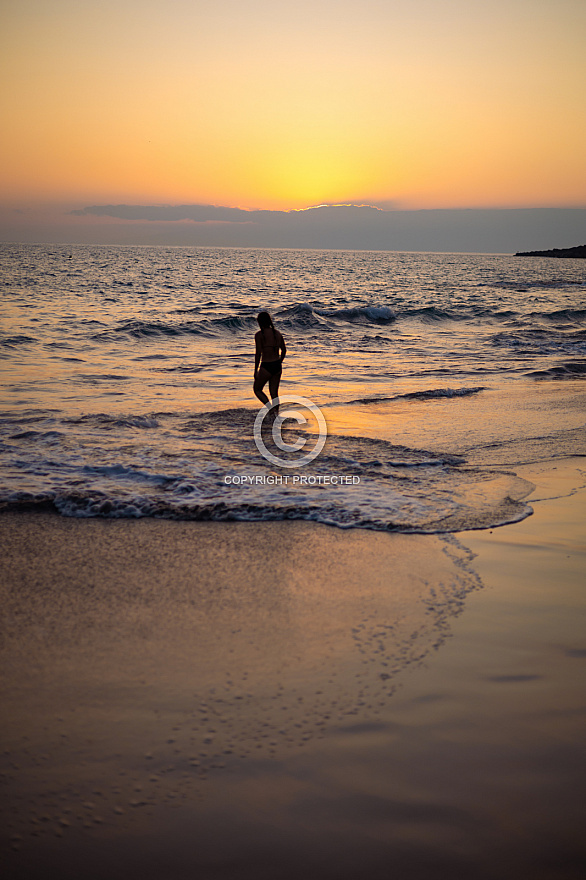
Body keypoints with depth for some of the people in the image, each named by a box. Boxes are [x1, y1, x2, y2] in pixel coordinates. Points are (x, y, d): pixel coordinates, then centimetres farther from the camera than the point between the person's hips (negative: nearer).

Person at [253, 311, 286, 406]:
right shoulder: (277, 333, 7)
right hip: (277, 366, 6)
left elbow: (258, 353, -15)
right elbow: (284, 350, 14)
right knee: (274, 393, 16)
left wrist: (256, 370, -8)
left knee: (257, 389, 13)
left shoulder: (259, 334, -12)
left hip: (266, 367, -6)